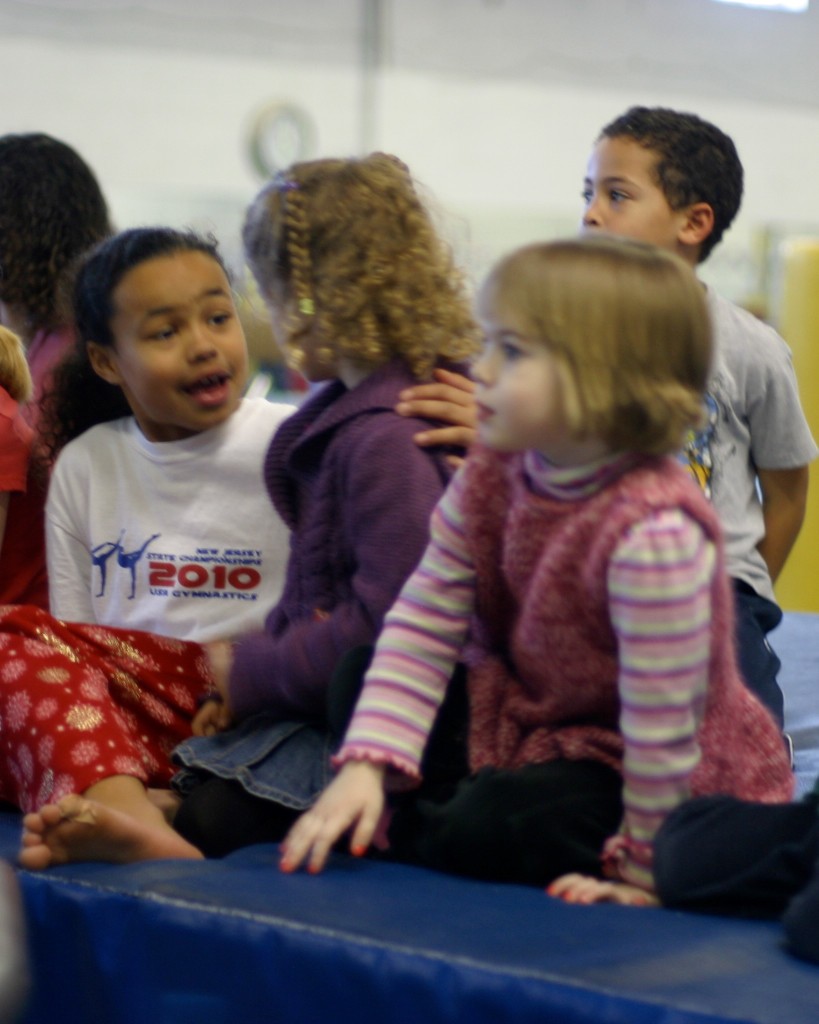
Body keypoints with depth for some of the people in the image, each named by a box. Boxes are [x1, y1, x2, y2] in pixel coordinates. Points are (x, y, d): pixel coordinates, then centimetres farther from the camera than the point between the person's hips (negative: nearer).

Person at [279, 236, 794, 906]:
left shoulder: (655, 534, -36)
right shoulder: (490, 478, -11)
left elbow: (662, 725, -29)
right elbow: (421, 630, -10)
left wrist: (641, 867, -20)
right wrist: (365, 767, -20)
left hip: (687, 788, -7)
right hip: (536, 723, 7)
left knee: (491, 834, -30)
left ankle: (389, 835, 0)